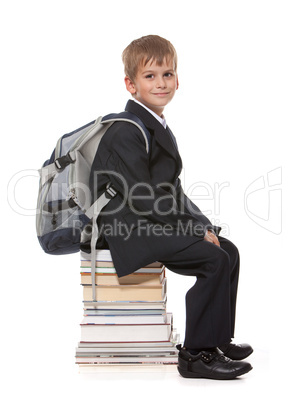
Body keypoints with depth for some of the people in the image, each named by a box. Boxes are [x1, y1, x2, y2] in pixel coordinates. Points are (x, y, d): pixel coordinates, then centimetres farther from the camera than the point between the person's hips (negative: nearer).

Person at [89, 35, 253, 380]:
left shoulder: (158, 128, 18)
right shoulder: (127, 132, -15)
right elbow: (144, 200, -21)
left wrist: (201, 224, 4)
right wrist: (195, 230, -18)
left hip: (157, 222, 10)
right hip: (129, 228, -10)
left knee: (228, 251, 3)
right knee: (215, 259, -20)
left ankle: (217, 339, 15)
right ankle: (196, 354, -12)